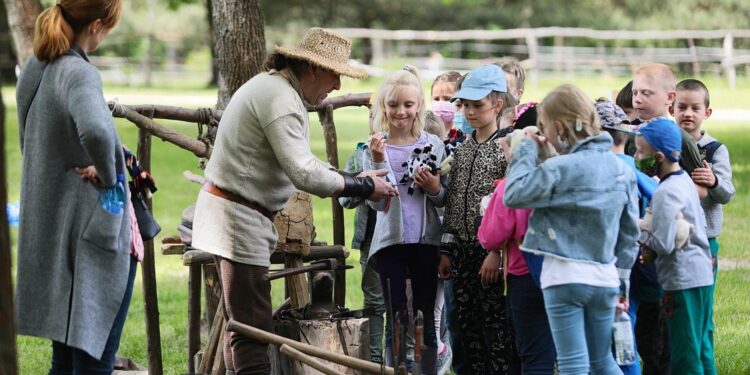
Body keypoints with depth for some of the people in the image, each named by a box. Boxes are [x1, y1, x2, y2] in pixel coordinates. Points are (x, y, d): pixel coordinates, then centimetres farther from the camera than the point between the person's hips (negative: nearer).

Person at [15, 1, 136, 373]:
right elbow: (95, 132, -40)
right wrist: (108, 175, -21)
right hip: (89, 232, -8)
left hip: (45, 228, 9)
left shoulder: (33, 68, 7)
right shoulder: (80, 74, -20)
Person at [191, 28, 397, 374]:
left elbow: (299, 163, 20)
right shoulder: (282, 99, -19)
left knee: (240, 325, 15)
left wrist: (354, 180, 10)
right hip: (239, 216, -11)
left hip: (229, 209, 11)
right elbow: (304, 173, -25)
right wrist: (363, 187, -15)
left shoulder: (273, 86, 15)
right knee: (253, 330, -13)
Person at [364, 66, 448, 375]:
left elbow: (443, 201, 8)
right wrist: (378, 162, -21)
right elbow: (376, 202, -10)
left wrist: (435, 189, -14)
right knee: (397, 321, 1)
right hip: (390, 242, -1)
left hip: (426, 241, 1)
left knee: (426, 317, 5)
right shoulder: (377, 147, -1)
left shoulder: (432, 145, 3)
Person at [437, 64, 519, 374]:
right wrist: (446, 249, 11)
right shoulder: (462, 149, 13)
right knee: (467, 328, 8)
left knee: (497, 328, -5)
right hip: (463, 252, 7)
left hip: (492, 254, -7)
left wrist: (497, 252, -16)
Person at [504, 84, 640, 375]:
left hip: (565, 277, -6)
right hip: (605, 279, 6)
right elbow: (629, 231, 12)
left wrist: (527, 151, -3)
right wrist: (621, 279, 20)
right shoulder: (620, 168, 7)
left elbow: (513, 195, -12)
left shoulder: (560, 168, -15)